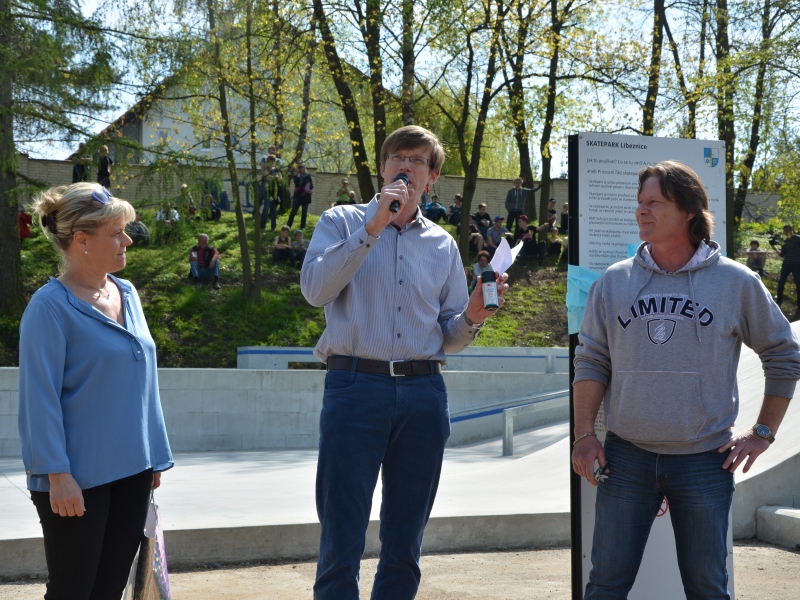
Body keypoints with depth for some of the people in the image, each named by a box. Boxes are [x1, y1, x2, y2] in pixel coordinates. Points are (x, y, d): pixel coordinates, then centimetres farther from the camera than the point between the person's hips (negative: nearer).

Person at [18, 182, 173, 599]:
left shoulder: (126, 294, 9)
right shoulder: (51, 307, -13)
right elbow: (40, 398, -16)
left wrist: (156, 455, 14)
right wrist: (57, 474, -19)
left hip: (132, 470, 7)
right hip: (78, 479, -7)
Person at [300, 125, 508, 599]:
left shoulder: (443, 244, 17)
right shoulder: (342, 222, 8)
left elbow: (449, 338, 17)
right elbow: (315, 289, -10)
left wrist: (473, 317, -5)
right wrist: (372, 228, -13)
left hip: (423, 395, 4)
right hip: (355, 387, -3)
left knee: (405, 546, 9)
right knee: (342, 542, -6)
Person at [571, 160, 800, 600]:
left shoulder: (736, 282, -1)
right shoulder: (614, 282, 4)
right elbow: (591, 362, 6)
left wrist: (762, 433, 4)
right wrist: (584, 435, -3)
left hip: (705, 461, -1)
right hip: (625, 457, 1)